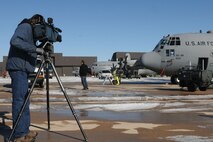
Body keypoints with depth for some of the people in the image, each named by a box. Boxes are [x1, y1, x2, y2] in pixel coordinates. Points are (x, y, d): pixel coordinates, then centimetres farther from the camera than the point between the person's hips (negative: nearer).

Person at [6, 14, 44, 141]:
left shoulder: (30, 31, 23)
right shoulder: (25, 27, -5)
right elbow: (15, 41, -23)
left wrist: (40, 50, 9)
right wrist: (35, 49, -23)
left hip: (23, 69, 10)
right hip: (18, 68, -10)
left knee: (24, 100, 11)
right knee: (19, 100, -10)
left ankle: (24, 131, 16)